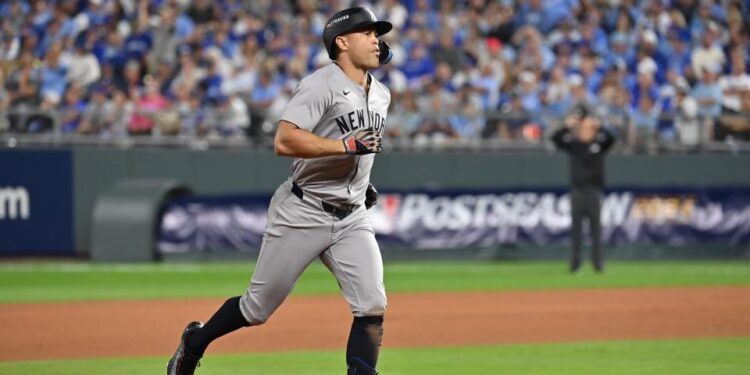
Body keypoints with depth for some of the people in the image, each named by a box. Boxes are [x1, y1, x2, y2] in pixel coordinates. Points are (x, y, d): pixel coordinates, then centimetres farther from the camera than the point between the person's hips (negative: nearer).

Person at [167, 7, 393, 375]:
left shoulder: (381, 95, 11)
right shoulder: (321, 85, -14)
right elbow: (284, 141, -27)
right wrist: (347, 146, -31)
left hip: (351, 220, 6)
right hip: (302, 213, -6)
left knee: (372, 310, -12)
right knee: (257, 308, 7)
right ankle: (195, 342, 32)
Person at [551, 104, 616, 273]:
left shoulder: (599, 144, 4)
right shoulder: (573, 145, 6)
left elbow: (611, 138, -15)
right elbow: (556, 139, -6)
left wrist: (598, 127, -25)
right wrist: (568, 126, -19)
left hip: (594, 191, -1)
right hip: (577, 191, 1)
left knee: (596, 227, -2)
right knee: (576, 228, 2)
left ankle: (598, 263, 1)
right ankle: (575, 263, 6)